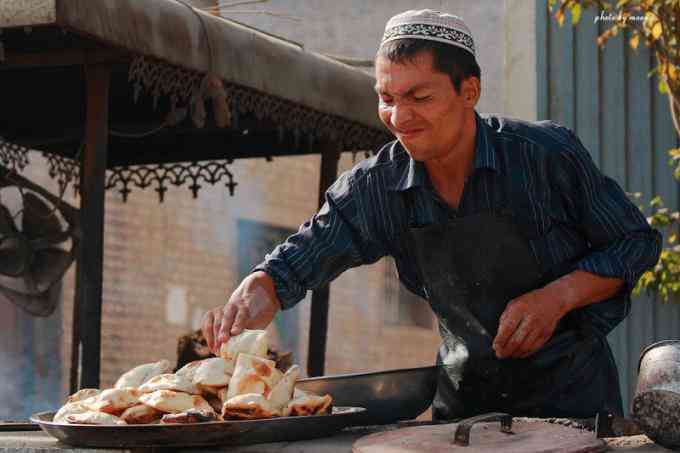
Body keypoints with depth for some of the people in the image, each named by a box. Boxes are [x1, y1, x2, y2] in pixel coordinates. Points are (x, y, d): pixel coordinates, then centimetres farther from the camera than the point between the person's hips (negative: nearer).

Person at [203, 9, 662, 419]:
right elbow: (297, 262, -9)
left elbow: (637, 242, -8)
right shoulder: (375, 188, -10)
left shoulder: (549, 154, -18)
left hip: (569, 388, -3)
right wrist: (252, 295, -32)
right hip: (464, 396, 3)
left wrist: (557, 297, -23)